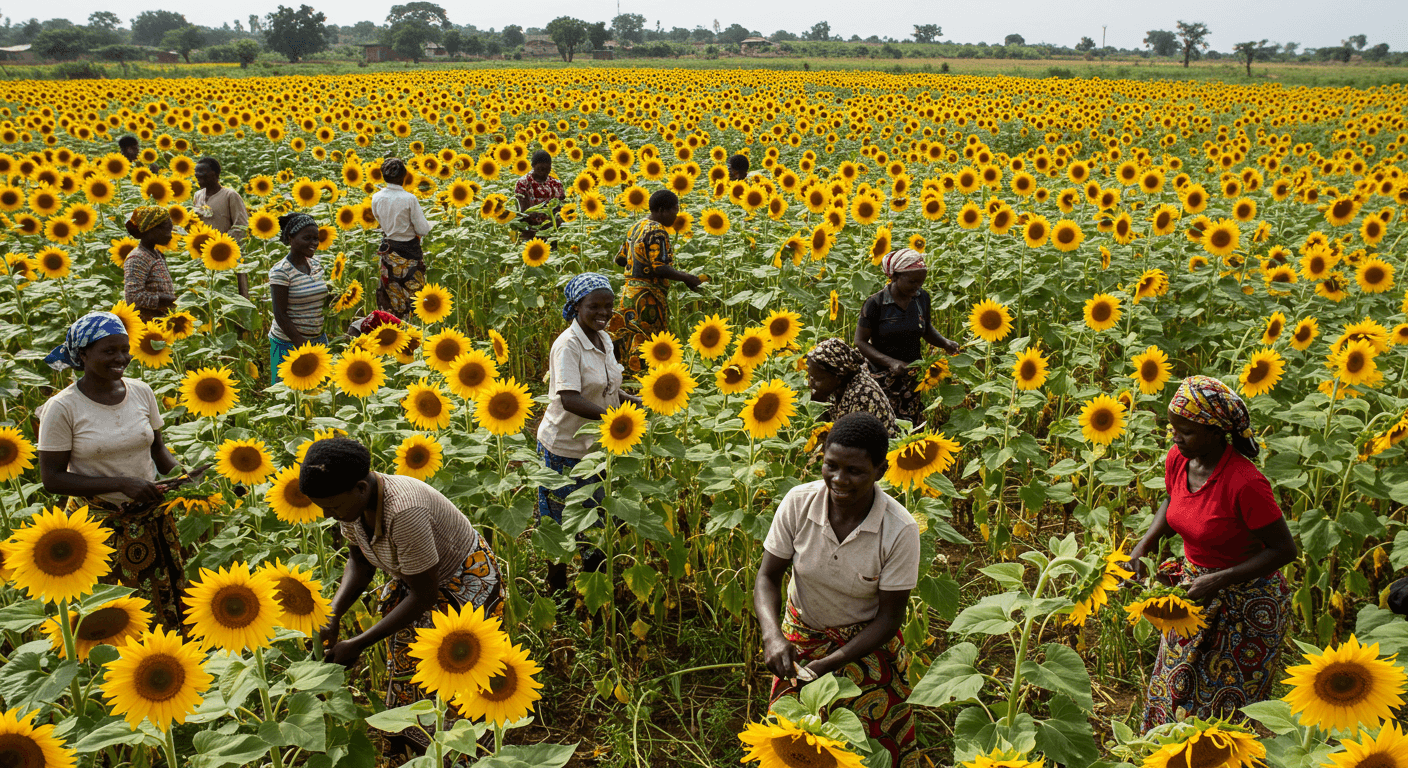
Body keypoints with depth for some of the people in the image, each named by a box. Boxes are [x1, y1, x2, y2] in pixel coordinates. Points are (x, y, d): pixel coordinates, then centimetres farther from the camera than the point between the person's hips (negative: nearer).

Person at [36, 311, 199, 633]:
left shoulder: (140, 391, -2)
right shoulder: (62, 407, -13)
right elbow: (52, 478, -12)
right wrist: (121, 483, -22)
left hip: (152, 519, 4)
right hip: (98, 523, -3)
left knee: (168, 604, 11)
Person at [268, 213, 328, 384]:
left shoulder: (316, 264, 6)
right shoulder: (280, 271, -15)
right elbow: (280, 314, -15)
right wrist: (301, 344, -19)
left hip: (318, 339, 6)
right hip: (288, 343, -6)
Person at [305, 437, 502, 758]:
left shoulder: (404, 512, -40)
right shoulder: (351, 500, -16)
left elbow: (424, 596, -31)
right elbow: (360, 561, 0)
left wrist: (358, 644, -26)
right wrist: (332, 617, -16)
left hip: (463, 586, -8)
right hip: (414, 579, 8)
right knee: (405, 671, 17)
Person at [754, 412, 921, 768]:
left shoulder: (900, 531, -26)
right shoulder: (798, 502, -21)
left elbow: (889, 616, -17)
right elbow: (768, 577, -11)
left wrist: (829, 664, -25)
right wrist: (773, 636, -29)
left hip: (867, 642, -2)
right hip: (802, 633, 2)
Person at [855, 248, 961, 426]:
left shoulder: (922, 297, 2)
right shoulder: (875, 303, -13)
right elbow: (860, 341, -9)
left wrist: (944, 343, -3)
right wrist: (890, 362, -21)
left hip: (913, 376, 4)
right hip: (883, 377, -4)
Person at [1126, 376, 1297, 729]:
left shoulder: (1244, 482, -30)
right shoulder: (1177, 460, -9)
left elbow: (1284, 549, -21)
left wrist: (1219, 580, -26)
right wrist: (1144, 545, -3)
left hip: (1246, 602, -7)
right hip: (1195, 590, 7)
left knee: (1228, 701, 10)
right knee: (1176, 686, 20)